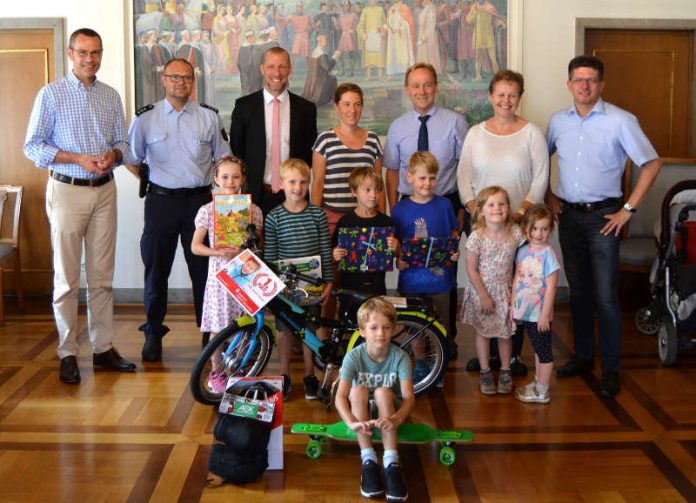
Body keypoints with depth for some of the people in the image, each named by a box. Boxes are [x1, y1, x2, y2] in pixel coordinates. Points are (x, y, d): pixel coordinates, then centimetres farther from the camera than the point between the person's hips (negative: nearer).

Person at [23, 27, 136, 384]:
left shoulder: (111, 97, 10)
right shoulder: (51, 94, -2)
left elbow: (123, 143, 14)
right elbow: (33, 146, -5)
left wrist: (114, 155, -10)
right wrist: (78, 159, -15)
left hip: (104, 191, 4)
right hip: (68, 191, -4)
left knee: (102, 276, 7)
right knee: (67, 278, 0)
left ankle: (103, 348, 15)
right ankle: (67, 353, 7)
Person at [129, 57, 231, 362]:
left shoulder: (209, 117, 6)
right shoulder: (146, 118, 4)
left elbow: (222, 156, 13)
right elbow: (132, 158, 12)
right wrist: (148, 181, 4)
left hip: (199, 199, 0)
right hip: (161, 200, 0)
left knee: (204, 268, 2)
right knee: (156, 269, 5)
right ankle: (153, 334, 17)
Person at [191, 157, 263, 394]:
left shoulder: (253, 210, 3)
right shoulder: (208, 210, -1)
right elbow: (195, 246, -2)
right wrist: (219, 252, -19)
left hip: (244, 274, 1)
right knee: (218, 327, 3)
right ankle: (216, 372, 17)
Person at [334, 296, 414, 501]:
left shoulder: (400, 357, -17)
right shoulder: (354, 357, -16)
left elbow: (409, 396, -28)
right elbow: (340, 396, -27)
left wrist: (396, 419, -50)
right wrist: (352, 422, -48)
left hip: (389, 412, -1)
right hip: (362, 415, 1)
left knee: (383, 392, -31)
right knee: (358, 390, -30)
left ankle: (391, 462, -33)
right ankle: (368, 460, -29)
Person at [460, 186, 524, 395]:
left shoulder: (515, 233, -10)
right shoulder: (476, 237, -19)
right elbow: (471, 270, -14)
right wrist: (484, 296, -13)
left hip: (505, 290, 2)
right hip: (482, 290, -2)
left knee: (505, 331, 12)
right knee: (483, 331, 11)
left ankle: (505, 371, 29)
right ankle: (485, 372, 26)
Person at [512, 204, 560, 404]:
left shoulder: (547, 253, -16)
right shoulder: (522, 251, 4)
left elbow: (551, 287, -17)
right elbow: (517, 280, 11)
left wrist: (545, 314, -18)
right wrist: (513, 306, 10)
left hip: (539, 313, -7)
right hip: (525, 311, 7)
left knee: (544, 351, 5)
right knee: (537, 349, 20)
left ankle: (542, 392, 14)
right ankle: (537, 383, 33)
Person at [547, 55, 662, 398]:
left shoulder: (620, 121, -9)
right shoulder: (558, 121, 5)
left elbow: (652, 164, -7)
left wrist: (629, 209, -9)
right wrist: (548, 196, 10)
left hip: (603, 216, -4)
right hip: (568, 215, 4)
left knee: (605, 295, -5)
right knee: (577, 290, 13)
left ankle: (610, 369, 5)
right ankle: (583, 356, 26)